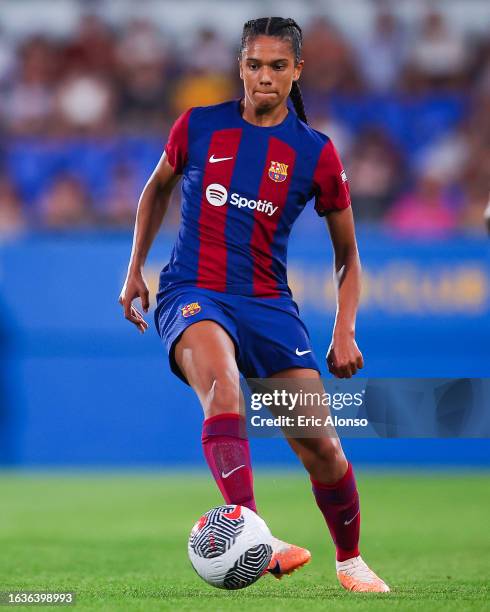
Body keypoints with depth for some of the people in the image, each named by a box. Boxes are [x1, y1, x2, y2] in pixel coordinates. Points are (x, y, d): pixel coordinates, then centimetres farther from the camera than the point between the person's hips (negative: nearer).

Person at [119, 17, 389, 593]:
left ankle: (349, 560, 22)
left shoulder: (315, 153, 2)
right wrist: (134, 270, 19)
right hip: (192, 293, -1)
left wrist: (344, 333, 0)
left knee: (319, 445, -5)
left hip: (268, 304, 2)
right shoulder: (197, 126, 4)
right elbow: (157, 188, 24)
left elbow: (347, 254, 11)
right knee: (222, 383, -35)